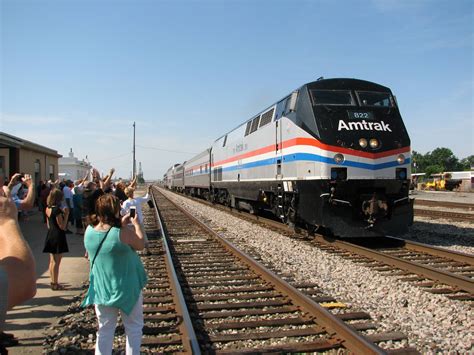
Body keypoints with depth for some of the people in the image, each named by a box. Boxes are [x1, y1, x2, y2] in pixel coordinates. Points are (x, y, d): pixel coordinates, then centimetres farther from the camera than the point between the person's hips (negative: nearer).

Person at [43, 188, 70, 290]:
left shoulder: (48, 209, 5)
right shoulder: (57, 210, -20)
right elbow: (62, 226, -18)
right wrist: (66, 214, -15)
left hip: (50, 235, 9)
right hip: (58, 236, -9)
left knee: (52, 260, 17)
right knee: (56, 261, 0)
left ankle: (53, 281, 27)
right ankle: (55, 284, 8)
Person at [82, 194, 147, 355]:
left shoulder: (89, 231, -8)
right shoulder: (123, 233, -24)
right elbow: (141, 245, -6)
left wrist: (121, 224, 12)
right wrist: (136, 224, 6)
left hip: (101, 290, 5)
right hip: (126, 288, -5)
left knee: (105, 330, 17)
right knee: (134, 328, 13)